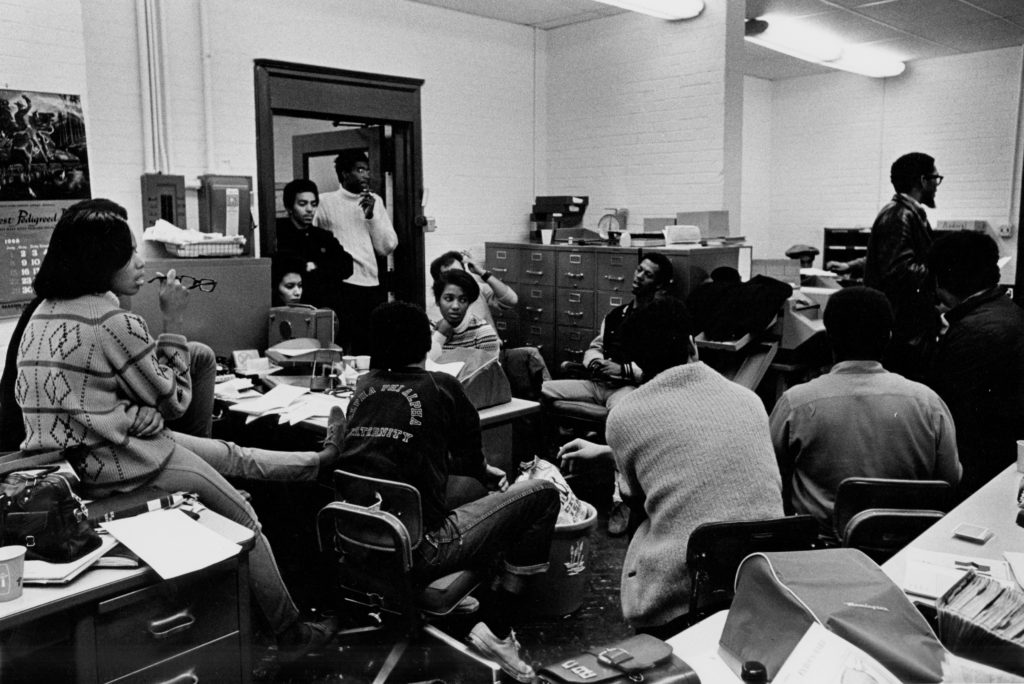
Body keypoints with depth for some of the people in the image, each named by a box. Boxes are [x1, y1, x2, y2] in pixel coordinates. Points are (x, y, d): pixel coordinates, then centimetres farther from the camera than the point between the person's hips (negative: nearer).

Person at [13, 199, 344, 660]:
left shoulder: (43, 314, 7)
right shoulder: (112, 321, -21)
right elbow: (173, 400, -9)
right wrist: (174, 321, -4)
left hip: (61, 461, 9)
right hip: (116, 465, -9)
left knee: (230, 454, 23)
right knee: (243, 518, 7)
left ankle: (319, 460, 43)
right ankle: (290, 634, 19)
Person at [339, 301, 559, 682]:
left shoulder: (362, 389, 9)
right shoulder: (440, 388, -6)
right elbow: (471, 460, 7)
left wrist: (483, 472, 28)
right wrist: (485, 472, 32)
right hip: (420, 552, -7)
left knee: (470, 485, 29)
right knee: (542, 494, 3)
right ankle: (497, 630, 4)